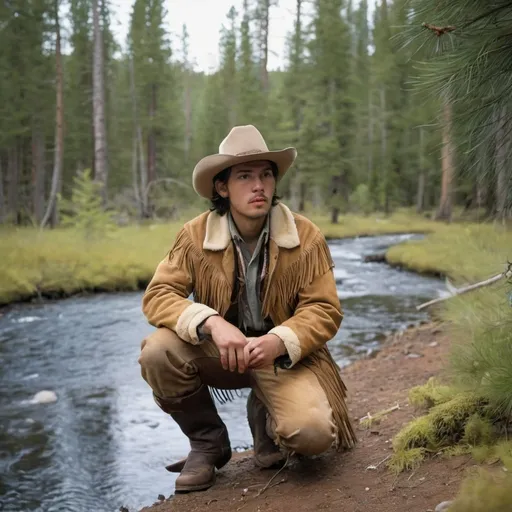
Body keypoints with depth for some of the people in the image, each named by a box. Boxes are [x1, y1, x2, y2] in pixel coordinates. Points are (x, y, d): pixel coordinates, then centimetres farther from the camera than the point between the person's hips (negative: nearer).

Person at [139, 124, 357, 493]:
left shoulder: (306, 236, -12)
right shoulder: (196, 235, -10)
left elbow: (325, 310, -11)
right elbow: (158, 295, -15)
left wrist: (278, 342, -31)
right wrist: (212, 324, -35)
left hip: (283, 355, -1)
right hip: (218, 349, 2)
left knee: (313, 433, -27)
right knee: (158, 351, -27)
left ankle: (265, 418, 14)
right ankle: (208, 442, 0)